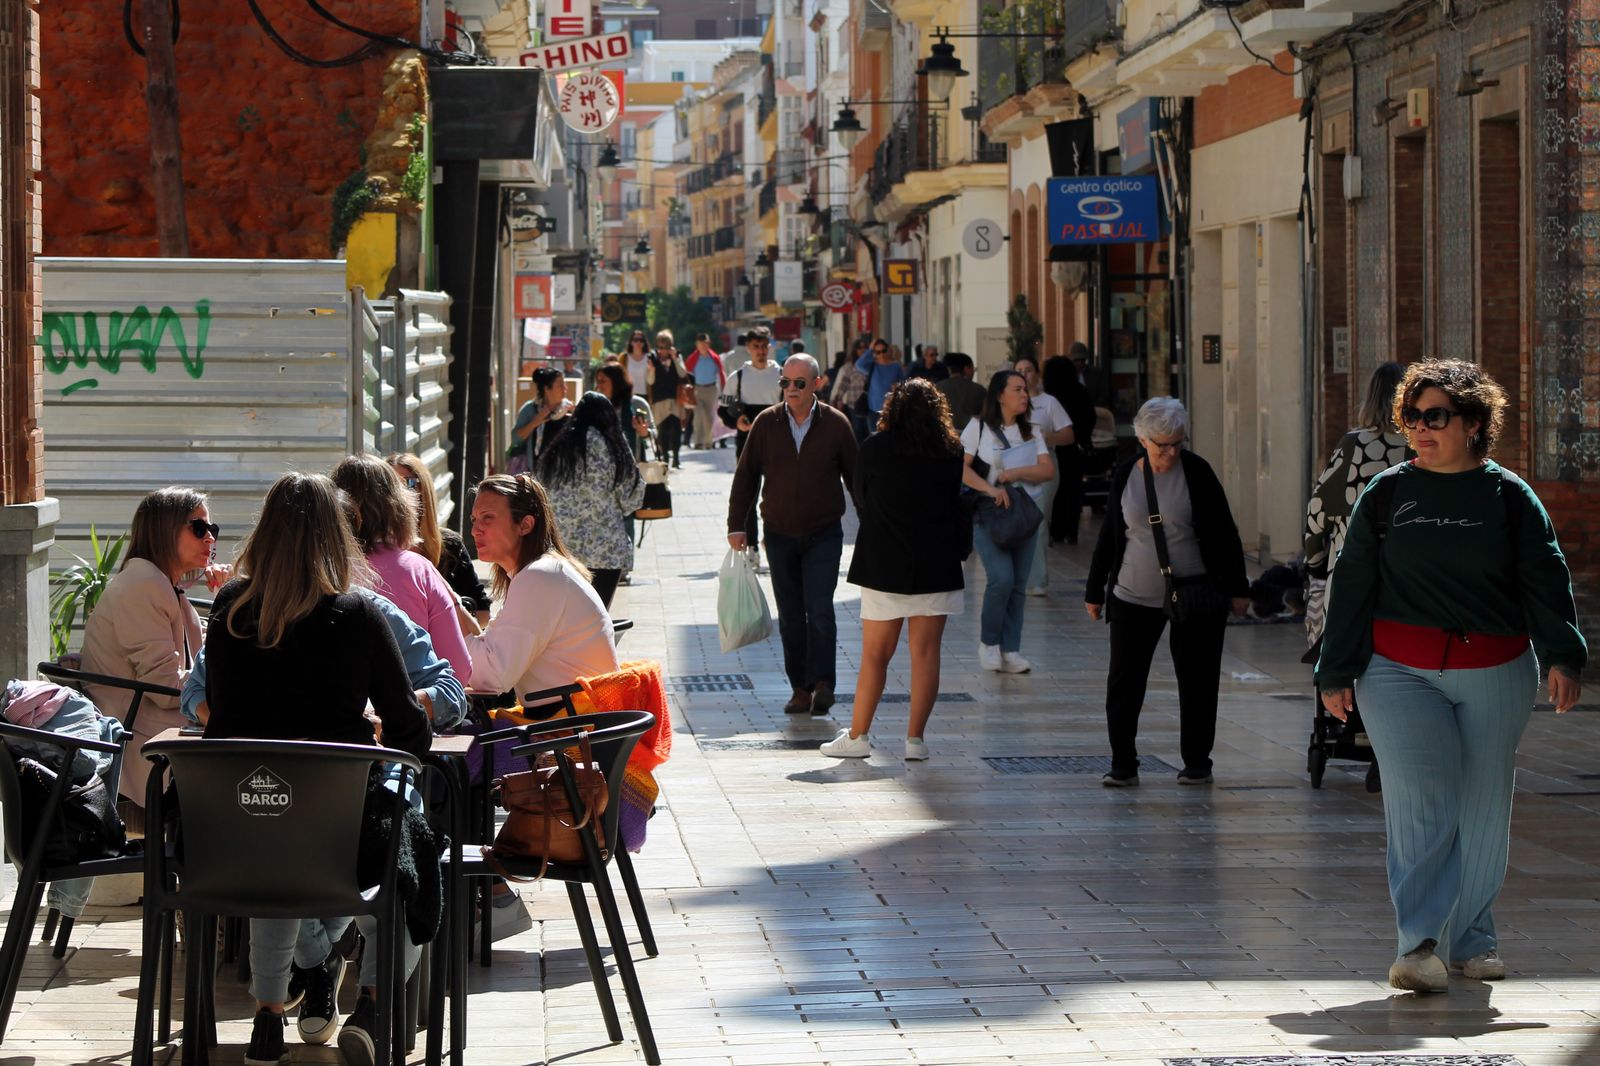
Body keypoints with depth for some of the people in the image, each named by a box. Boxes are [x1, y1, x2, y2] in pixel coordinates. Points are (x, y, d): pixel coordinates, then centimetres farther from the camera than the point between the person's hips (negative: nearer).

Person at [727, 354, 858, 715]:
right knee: (790, 616, 5)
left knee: (820, 610, -13)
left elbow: (855, 477, 5)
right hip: (780, 536, 2)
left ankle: (821, 683, -11)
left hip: (824, 535, -2)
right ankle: (801, 688, 11)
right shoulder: (766, 423, 1)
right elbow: (745, 475, 7)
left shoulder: (835, 424, -2)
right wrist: (737, 525, 2)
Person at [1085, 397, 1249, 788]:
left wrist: (1237, 588, 0)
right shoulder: (1126, 475, 3)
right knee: (1124, 681, -2)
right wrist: (1094, 591, 13)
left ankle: (1197, 763, 17)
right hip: (1133, 595, 2)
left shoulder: (1196, 472, -4)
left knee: (1197, 681, 5)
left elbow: (1224, 532, 1)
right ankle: (1123, 765, 6)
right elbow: (1109, 536, 11)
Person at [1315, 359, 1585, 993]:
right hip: (1400, 671, -1)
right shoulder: (1386, 495, 6)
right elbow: (1352, 585, 9)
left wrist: (1562, 657, -11)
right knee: (1419, 797, -15)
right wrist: (1336, 673, 5)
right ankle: (1419, 944, -17)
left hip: (1495, 674, 1)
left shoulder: (1510, 498, 5)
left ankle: (1471, 937, 22)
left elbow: (1544, 581, 2)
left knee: (1483, 809, 7)